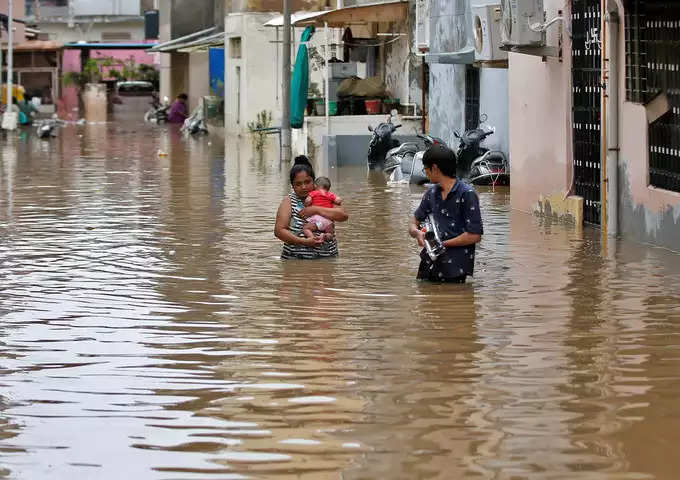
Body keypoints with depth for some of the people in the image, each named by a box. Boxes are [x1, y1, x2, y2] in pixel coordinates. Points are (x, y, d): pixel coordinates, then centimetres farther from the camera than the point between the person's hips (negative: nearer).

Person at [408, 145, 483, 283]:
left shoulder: (467, 194, -8)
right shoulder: (431, 193, 13)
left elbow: (475, 236, -11)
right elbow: (414, 223, 20)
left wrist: (443, 243, -9)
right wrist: (417, 233, -5)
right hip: (429, 265, 6)